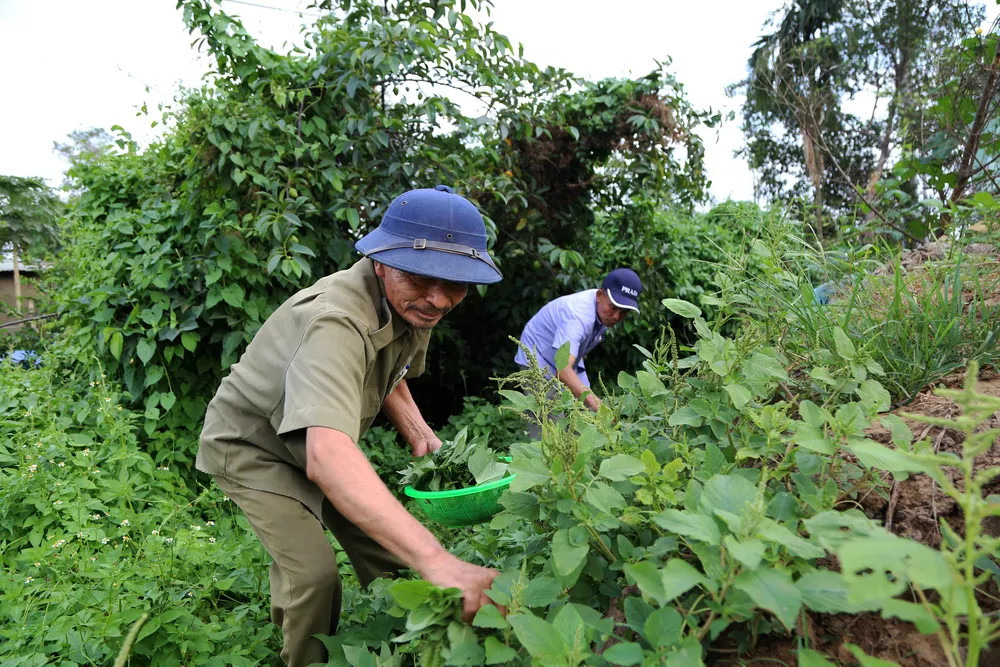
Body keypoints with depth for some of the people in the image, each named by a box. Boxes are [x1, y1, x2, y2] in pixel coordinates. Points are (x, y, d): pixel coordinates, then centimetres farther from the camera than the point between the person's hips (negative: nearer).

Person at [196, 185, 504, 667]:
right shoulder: (336, 323, -40)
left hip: (322, 443, 7)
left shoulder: (413, 305, -12)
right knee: (314, 573, -20)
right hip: (253, 447, -7)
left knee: (389, 556, 3)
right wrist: (436, 560, -63)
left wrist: (419, 434, -8)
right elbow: (327, 456, -55)